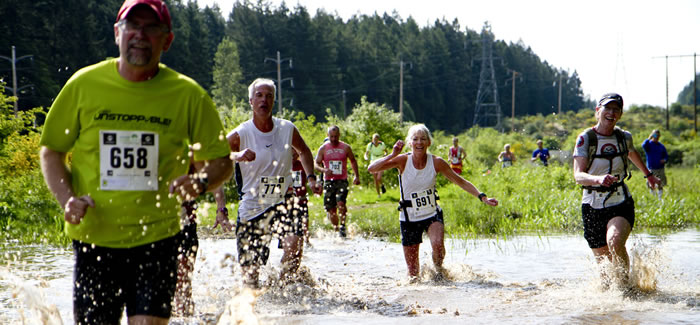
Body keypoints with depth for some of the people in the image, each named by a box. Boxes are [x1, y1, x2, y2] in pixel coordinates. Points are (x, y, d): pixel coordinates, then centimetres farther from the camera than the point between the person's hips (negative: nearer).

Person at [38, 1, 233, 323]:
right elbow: (51, 151, 9)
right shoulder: (84, 85, 0)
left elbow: (221, 161, 6)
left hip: (157, 239, -1)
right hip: (94, 239, 1)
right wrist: (67, 198, -8)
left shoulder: (187, 95, -2)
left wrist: (200, 182, -16)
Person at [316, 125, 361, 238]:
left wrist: (357, 176, 13)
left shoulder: (346, 148, 5)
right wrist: (323, 170, -17)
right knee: (330, 209, 0)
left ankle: (342, 226, -14)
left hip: (342, 181, -1)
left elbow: (353, 161, 19)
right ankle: (336, 229, 19)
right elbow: (316, 164, 4)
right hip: (328, 181, 1)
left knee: (341, 203, -25)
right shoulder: (323, 148, 4)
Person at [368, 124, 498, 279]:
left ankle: (439, 271, -3)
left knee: (438, 244, -31)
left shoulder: (436, 162, -9)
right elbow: (371, 168, -21)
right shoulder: (403, 161, -13)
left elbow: (461, 182, 0)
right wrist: (392, 155, -33)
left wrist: (483, 197, -8)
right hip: (409, 218, 0)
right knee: (412, 270, 2)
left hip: (432, 214, 0)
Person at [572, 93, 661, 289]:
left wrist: (648, 175, 41)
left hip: (621, 204, 1)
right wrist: (598, 179, -41)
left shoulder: (624, 137, 1)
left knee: (614, 241, -29)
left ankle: (625, 286, -14)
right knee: (603, 261, 4)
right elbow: (578, 175, -21)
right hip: (593, 206, 0)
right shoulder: (586, 138, -9)